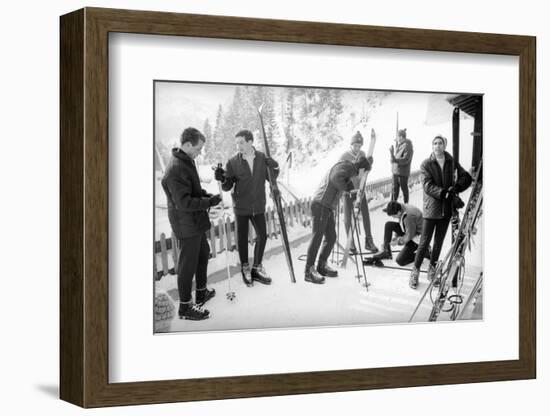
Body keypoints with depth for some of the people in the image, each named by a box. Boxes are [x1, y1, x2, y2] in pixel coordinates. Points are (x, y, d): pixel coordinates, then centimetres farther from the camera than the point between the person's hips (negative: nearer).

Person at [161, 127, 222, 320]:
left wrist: (207, 195, 2)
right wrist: (209, 202, -21)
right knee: (188, 263, 0)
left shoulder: (187, 162, 5)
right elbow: (184, 203, -28)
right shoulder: (176, 170, -27)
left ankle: (201, 293, 42)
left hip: (196, 222, 10)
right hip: (186, 224, -10)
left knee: (203, 253, 25)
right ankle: (185, 307, 12)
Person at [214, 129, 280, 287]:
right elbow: (227, 187, -6)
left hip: (258, 207, 2)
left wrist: (275, 168, -16)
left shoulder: (262, 158, -5)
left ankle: (257, 268, 24)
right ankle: (245, 268, 26)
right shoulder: (233, 162, -11)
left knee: (262, 236, 6)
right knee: (242, 238, 7)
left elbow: (271, 178, 4)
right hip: (241, 207, -2)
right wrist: (223, 179, -27)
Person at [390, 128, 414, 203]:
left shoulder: (407, 146, -18)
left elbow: (405, 160, -25)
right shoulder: (398, 144, 8)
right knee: (395, 188, 14)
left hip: (403, 172, -8)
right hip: (395, 170, 8)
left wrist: (395, 160, -32)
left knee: (404, 188, 5)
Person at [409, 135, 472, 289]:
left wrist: (457, 187, -16)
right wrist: (443, 192, -27)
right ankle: (415, 271, 8)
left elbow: (466, 177, 3)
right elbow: (428, 186, -14)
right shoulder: (426, 164, -4)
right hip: (431, 208, -3)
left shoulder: (452, 163, 5)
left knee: (439, 242, 12)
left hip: (446, 208, 3)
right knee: (424, 242, -2)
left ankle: (432, 269, 25)